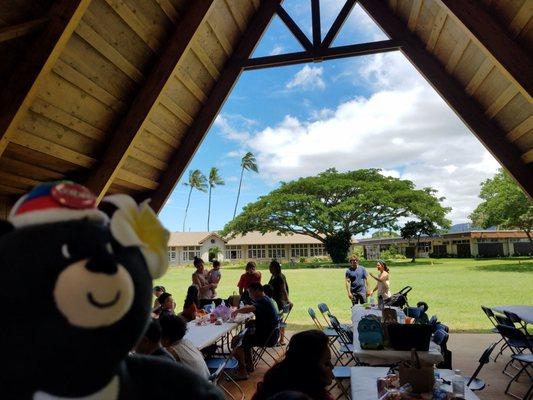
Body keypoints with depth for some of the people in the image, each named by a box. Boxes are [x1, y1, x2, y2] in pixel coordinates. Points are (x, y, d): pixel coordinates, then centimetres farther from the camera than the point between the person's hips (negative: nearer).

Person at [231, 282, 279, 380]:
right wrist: (238, 310, 4)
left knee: (236, 341, -13)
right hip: (269, 334, 11)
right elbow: (249, 307, 22)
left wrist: (237, 311, -20)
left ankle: (242, 372, -7)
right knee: (245, 337, 26)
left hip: (267, 337, -11)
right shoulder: (265, 300, 13)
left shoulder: (263, 301, -21)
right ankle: (249, 365, 32)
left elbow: (248, 309, -38)